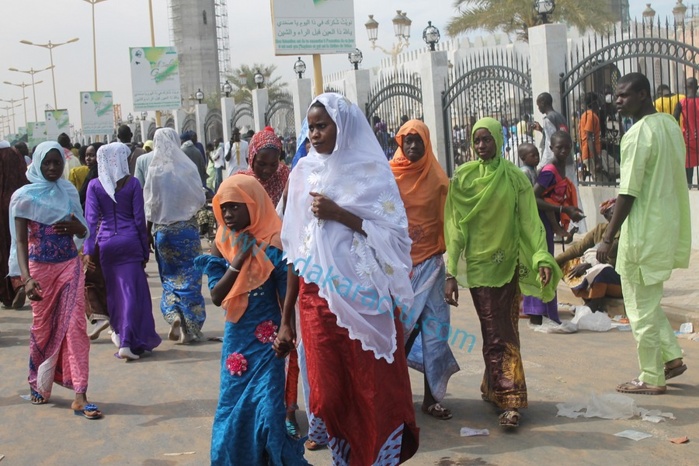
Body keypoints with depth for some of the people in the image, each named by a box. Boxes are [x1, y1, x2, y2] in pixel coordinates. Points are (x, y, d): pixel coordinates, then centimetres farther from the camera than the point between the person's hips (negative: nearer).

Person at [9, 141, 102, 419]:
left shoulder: (69, 192, 6)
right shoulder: (25, 196, -5)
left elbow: (83, 232, 14)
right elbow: (20, 240, -12)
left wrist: (76, 226, -11)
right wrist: (26, 277, -26)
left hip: (70, 265, 2)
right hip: (40, 268, -2)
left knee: (75, 326, -6)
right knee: (43, 327, 9)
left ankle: (80, 396, -7)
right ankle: (39, 385, 32)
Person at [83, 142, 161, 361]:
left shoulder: (94, 185, 0)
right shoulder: (132, 183, -3)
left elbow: (91, 218, -7)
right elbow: (139, 219, -3)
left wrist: (88, 249, -9)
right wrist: (145, 249, 4)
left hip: (105, 243, 2)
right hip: (130, 242, -2)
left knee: (113, 289, 16)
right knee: (132, 290, 1)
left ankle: (120, 333, 29)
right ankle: (127, 342, -6)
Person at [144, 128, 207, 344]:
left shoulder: (155, 170, -7)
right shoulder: (188, 167, -7)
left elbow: (150, 205, -4)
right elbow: (200, 198, -1)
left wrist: (148, 233, 5)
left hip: (162, 229, 0)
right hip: (187, 228, 0)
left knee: (170, 276, 14)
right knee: (189, 276, 6)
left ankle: (174, 315, -5)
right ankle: (191, 327, 5)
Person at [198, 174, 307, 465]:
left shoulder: (274, 243, -12)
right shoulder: (221, 245, 1)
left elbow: (288, 295, -10)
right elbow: (216, 297, -5)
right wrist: (237, 262, -15)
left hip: (268, 338, -5)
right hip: (237, 338, 5)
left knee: (268, 407, -7)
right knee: (234, 405, 12)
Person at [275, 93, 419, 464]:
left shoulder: (372, 172, -2)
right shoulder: (304, 173, 8)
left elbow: (395, 233, -9)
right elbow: (296, 249, 8)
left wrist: (339, 215, -16)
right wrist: (286, 318, 7)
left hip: (364, 299, -3)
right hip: (318, 299, 3)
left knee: (374, 391, 1)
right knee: (330, 391, 7)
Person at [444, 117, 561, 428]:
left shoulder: (515, 178, 2)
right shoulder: (463, 177, -1)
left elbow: (530, 222, -2)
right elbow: (455, 227, -2)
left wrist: (542, 259, -17)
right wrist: (451, 273, -7)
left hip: (509, 264, 2)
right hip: (479, 263, -2)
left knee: (504, 330, 5)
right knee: (497, 334, -5)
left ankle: (493, 388, 20)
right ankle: (510, 401, -4)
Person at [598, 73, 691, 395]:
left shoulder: (638, 134, -19)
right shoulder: (670, 125, 9)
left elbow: (629, 193, -21)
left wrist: (608, 238, -16)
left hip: (643, 232, -9)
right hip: (668, 226, 9)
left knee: (641, 307, 2)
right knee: (649, 300, 23)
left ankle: (651, 379, 11)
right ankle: (671, 357, 23)